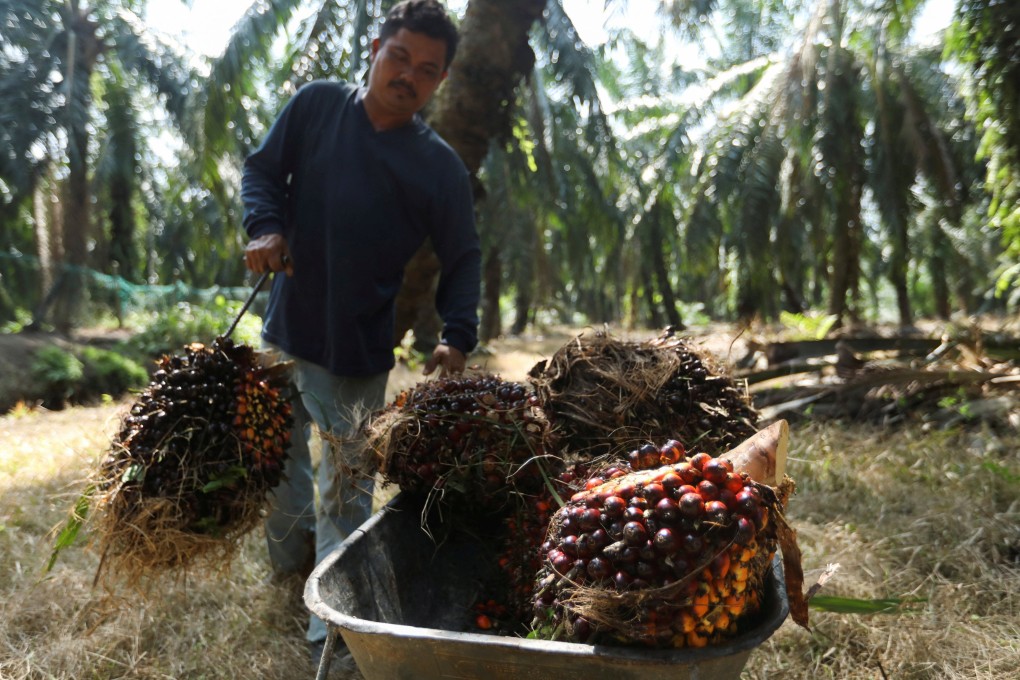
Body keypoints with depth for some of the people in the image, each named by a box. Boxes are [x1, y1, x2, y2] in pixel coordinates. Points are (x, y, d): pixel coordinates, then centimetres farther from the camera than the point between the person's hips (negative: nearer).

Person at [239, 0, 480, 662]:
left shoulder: (441, 167, -7)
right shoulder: (317, 104, -2)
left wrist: (459, 336, -18)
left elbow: (463, 259, -3)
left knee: (346, 484, 4)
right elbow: (262, 168, 8)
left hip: (361, 355, -3)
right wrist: (266, 227, -13)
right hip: (285, 330, 4)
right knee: (280, 458, 20)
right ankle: (290, 562, 46)